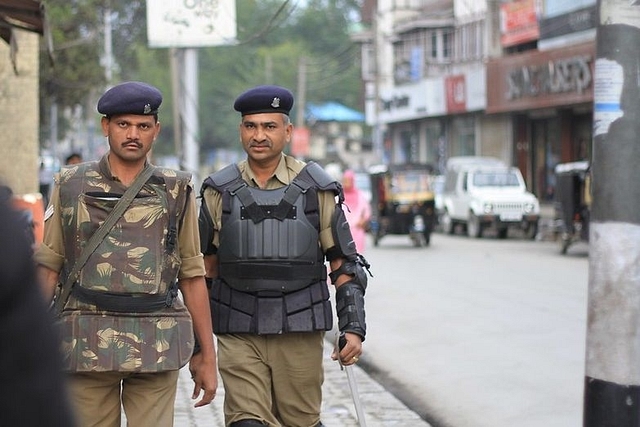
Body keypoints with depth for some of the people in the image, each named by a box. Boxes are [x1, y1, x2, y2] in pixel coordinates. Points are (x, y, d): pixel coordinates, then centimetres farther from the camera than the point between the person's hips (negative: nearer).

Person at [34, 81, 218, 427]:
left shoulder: (176, 191, 9)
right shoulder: (71, 187, 8)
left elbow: (192, 275, 10)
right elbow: (49, 267, 8)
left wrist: (207, 354, 8)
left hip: (157, 348, 0)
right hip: (86, 345, 0)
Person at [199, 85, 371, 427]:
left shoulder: (317, 190, 0)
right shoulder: (219, 192, 4)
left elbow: (345, 264, 3)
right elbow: (205, 267, 12)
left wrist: (353, 328, -6)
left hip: (300, 332, 0)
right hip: (238, 334, 1)